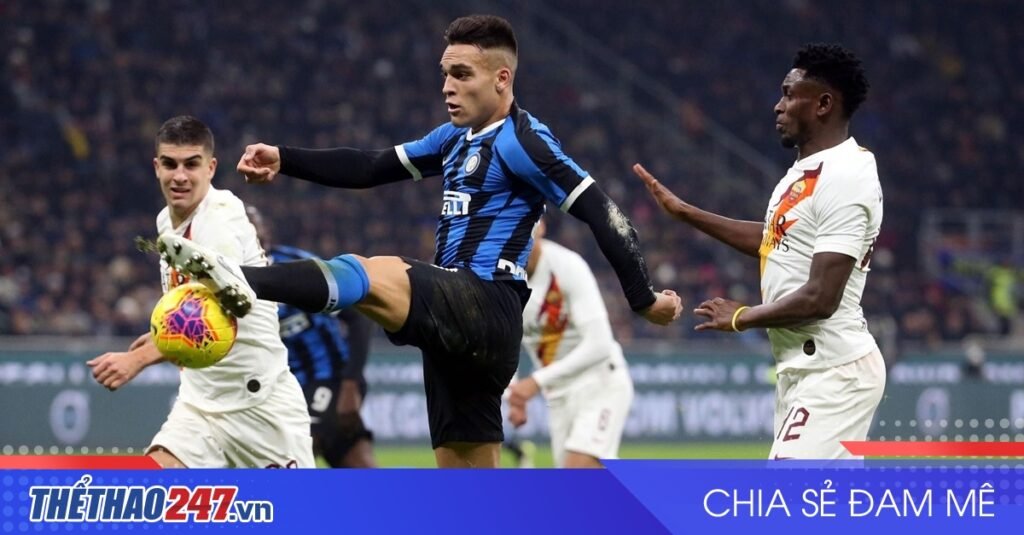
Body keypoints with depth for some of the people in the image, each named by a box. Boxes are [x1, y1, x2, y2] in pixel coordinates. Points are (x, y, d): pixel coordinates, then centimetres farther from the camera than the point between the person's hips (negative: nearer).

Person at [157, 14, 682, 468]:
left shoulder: (521, 141, -5)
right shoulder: (456, 137, 20)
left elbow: (601, 213, -9)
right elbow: (372, 168, 21)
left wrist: (643, 299, -12)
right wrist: (284, 160, 9)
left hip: (489, 308, -10)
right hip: (455, 320, 10)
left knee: (379, 275, -33)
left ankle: (242, 283, -56)